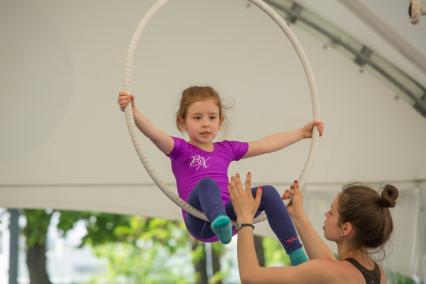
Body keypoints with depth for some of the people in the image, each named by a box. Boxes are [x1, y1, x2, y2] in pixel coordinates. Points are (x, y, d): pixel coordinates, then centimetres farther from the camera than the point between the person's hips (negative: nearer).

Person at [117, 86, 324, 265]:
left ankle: (296, 254, -19)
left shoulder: (227, 150, 22)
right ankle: (220, 224, -64)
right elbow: (152, 132, -12)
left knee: (268, 192, -17)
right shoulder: (180, 149, 7)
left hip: (230, 215, 5)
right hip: (200, 223, -4)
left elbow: (267, 144, 28)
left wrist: (302, 132, 32)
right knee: (206, 184, -33)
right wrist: (132, 110, -30)